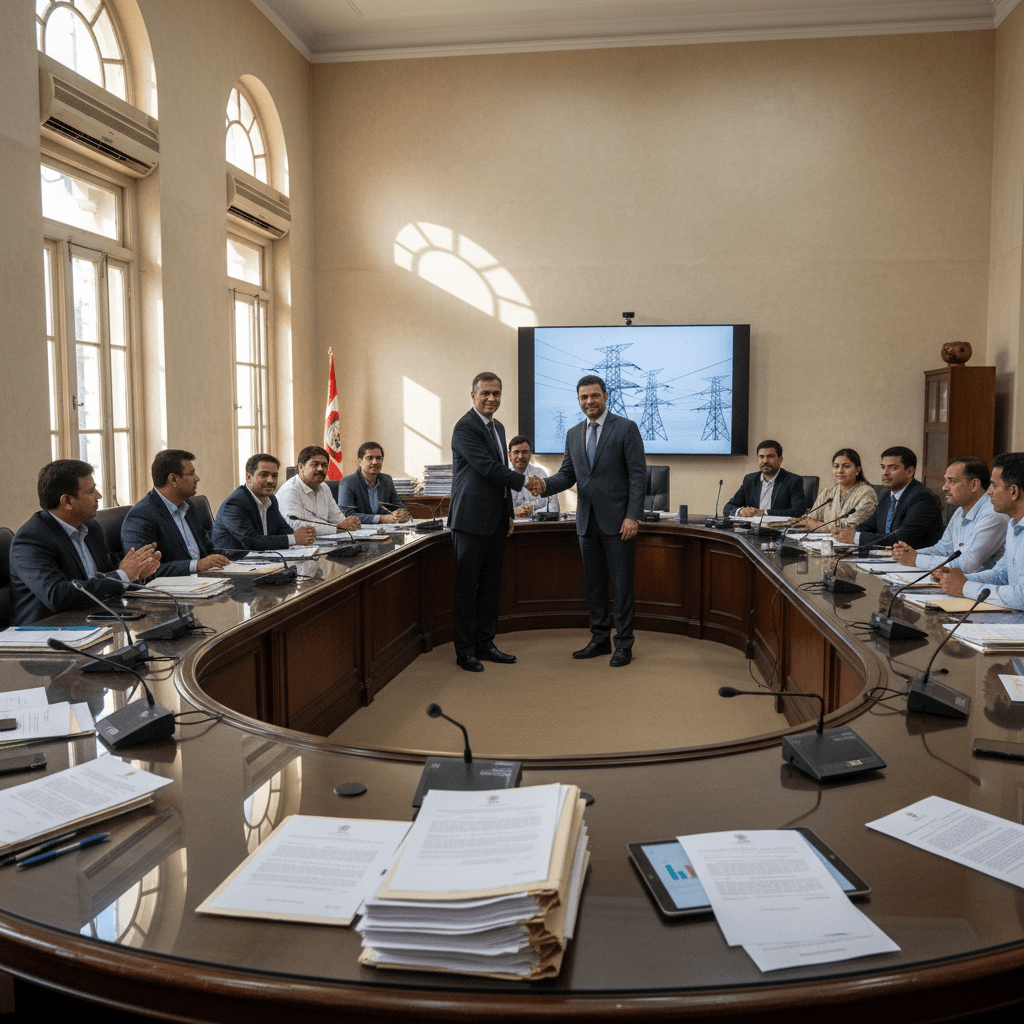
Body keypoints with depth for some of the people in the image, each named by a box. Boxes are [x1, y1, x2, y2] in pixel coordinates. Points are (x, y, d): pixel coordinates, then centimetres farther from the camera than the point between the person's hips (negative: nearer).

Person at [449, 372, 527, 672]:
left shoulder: (498, 428, 17)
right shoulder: (465, 428, -11)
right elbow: (488, 468, -19)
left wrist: (508, 513, 21)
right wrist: (524, 480, -11)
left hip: (495, 521, 9)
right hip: (471, 519, -8)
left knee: (490, 585, 12)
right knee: (467, 587, -1)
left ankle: (485, 644, 21)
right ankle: (465, 651, 6)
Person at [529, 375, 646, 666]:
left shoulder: (626, 428, -4)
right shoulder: (573, 434, 13)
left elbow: (638, 475, -8)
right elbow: (567, 475, 12)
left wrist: (633, 516, -15)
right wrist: (544, 485, -10)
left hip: (617, 520, -5)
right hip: (587, 521, 6)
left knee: (621, 585, -1)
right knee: (593, 584, 11)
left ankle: (624, 645, 9)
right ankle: (600, 639, 22)